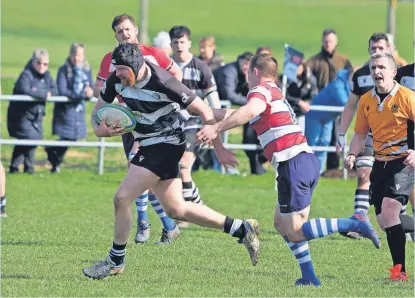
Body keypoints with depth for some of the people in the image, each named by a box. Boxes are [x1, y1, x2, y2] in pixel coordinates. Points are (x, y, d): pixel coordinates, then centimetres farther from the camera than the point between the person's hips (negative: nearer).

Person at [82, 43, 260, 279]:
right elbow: (97, 113, 6)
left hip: (166, 144, -8)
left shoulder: (162, 83, -25)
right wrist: (102, 129, -19)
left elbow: (204, 111, -18)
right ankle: (243, 229, 21)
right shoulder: (116, 80, -6)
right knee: (176, 209, 13)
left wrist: (219, 149, -15)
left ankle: (116, 262, 5)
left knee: (122, 199, -13)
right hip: (148, 145, 8)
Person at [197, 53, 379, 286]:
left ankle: (355, 223, -16)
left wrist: (217, 128, -29)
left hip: (294, 164, -9)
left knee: (294, 231, -8)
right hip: (307, 160, 9)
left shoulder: (261, 90, -4)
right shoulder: (276, 93, 25)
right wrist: (221, 114, 40)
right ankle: (310, 277, 12)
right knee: (282, 223, 18)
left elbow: (249, 112, -27)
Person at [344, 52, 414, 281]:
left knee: (389, 209, -22)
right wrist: (352, 155, -2)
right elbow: (361, 133, 16)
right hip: (380, 163, 6)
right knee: (383, 220, 5)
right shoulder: (366, 100, 7)